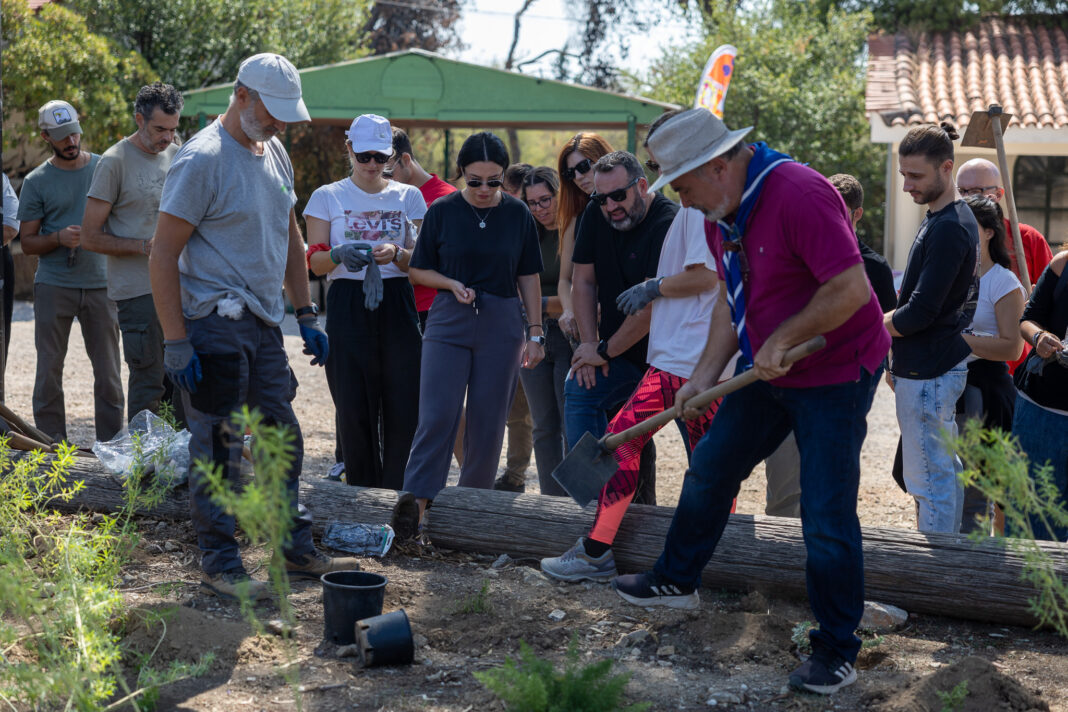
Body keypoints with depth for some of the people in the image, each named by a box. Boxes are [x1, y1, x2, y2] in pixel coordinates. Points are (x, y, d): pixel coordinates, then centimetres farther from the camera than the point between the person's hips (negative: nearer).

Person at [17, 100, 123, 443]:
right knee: (49, 370, 2)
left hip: (100, 284, 1)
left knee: (108, 371, 3)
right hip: (53, 285, -1)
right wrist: (59, 238, -14)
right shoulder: (36, 182, 3)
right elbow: (27, 242, 4)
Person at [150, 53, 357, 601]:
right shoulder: (203, 159, -14)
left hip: (264, 324, 8)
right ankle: (220, 565, 8)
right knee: (217, 450, -2)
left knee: (281, 439, 14)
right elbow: (163, 254, -15)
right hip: (215, 325, -8)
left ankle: (297, 550, 26)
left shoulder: (275, 154, 12)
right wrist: (175, 341, -19)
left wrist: (306, 315, 17)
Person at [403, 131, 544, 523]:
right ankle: (416, 505, -13)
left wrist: (535, 332, 5)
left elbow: (528, 277, 7)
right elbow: (418, 270, 6)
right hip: (448, 323, -1)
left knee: (487, 424, 4)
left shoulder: (517, 215, 2)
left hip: (501, 328, 1)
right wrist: (453, 284, -12)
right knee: (436, 417, -11)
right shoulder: (442, 211, -1)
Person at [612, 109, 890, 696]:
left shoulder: (799, 194, -26)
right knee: (709, 470, 16)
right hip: (767, 370, 9)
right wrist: (705, 375, 2)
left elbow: (850, 289, -29)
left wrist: (782, 341, -22)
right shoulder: (720, 213, 4)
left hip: (834, 373, -9)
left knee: (826, 516, -6)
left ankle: (837, 651, 7)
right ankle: (676, 580, 37)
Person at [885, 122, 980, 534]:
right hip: (948, 363, 11)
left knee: (928, 480, -5)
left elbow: (921, 312, -22)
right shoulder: (959, 218, 13)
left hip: (927, 372, -11)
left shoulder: (947, 229, -19)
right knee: (947, 470, 16)